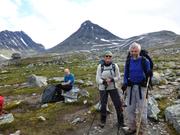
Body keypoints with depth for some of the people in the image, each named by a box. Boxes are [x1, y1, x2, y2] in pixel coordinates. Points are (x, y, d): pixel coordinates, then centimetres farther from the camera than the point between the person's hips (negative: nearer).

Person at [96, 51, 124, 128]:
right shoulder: (100, 66, -9)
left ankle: (120, 122, 18)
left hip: (113, 88, 1)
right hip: (103, 88, 0)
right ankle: (103, 121, 32)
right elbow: (98, 79, -10)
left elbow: (118, 78, -5)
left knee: (118, 104, -1)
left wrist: (111, 80, -24)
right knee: (103, 105, 9)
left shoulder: (115, 66, -8)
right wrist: (104, 81, -28)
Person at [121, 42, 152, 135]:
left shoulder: (145, 61, -5)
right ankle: (132, 128, 26)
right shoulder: (128, 62, 5)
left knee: (142, 109, 1)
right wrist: (125, 83, -8)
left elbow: (148, 73, -3)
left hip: (141, 87, -3)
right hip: (130, 87, 4)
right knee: (130, 108, 9)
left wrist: (149, 74, -27)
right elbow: (126, 74, 10)